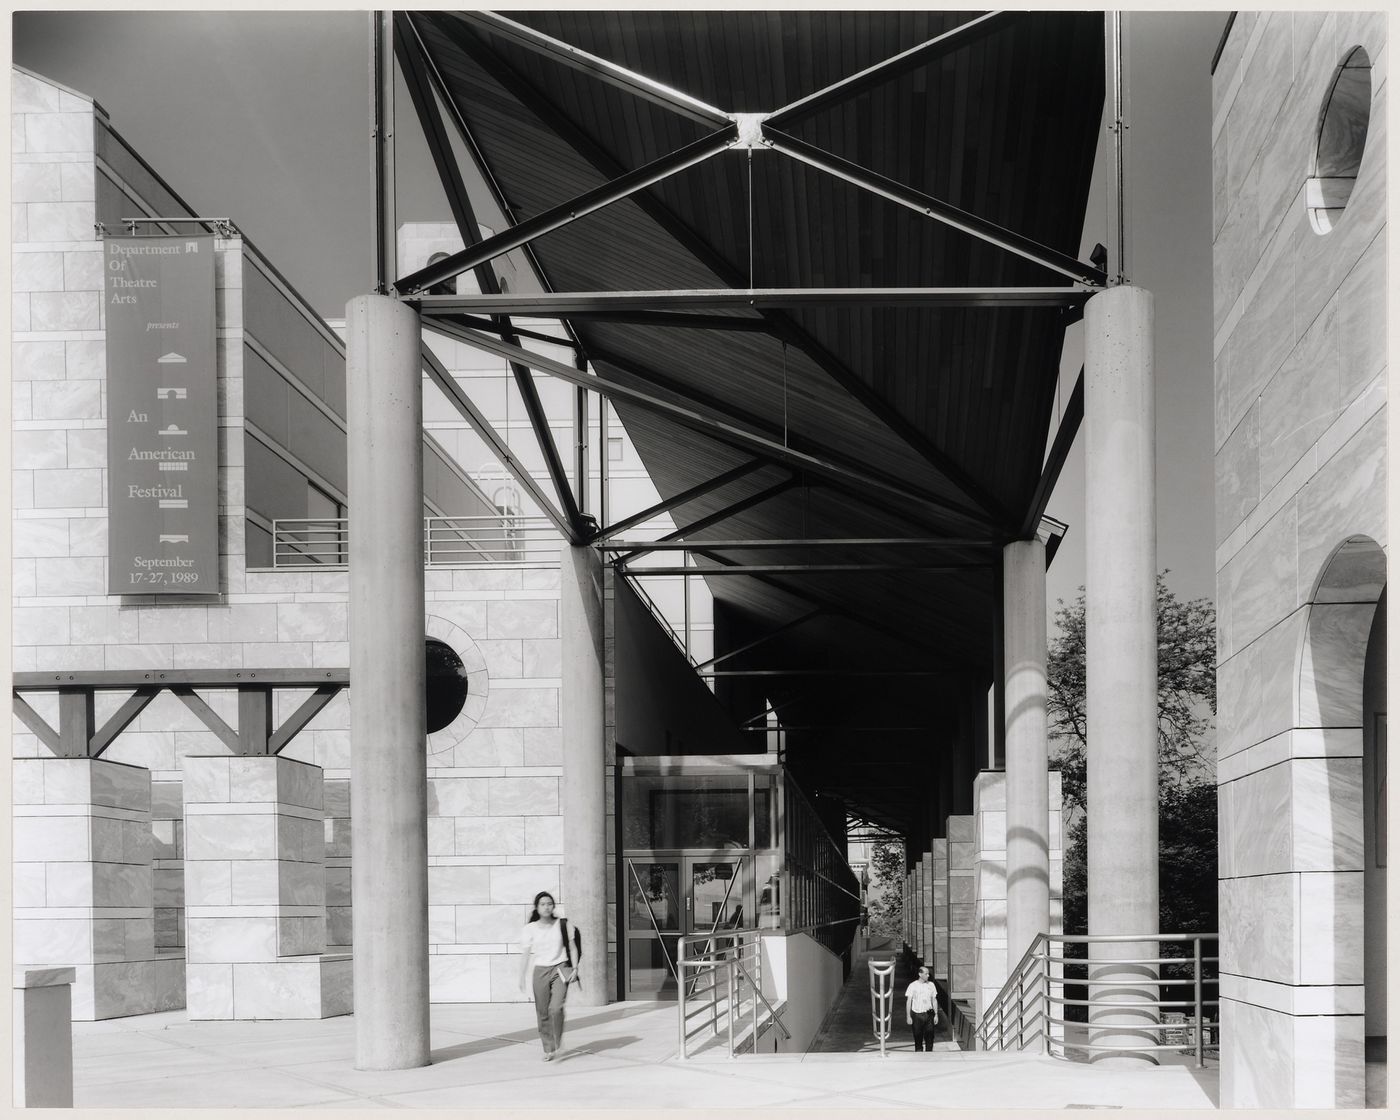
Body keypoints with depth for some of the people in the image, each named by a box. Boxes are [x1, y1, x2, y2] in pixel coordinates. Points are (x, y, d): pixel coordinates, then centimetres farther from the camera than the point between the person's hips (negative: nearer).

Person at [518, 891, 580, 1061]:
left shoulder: (562, 925, 2)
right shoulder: (530, 929, 1)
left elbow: (572, 948, 8)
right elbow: (525, 954, 1)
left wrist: (575, 968, -2)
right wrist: (522, 977, -4)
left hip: (560, 970, -1)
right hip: (540, 971, 1)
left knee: (556, 1008, -19)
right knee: (542, 1012, 2)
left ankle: (558, 1043, 0)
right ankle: (548, 1050, 14)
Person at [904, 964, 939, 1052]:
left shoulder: (931, 985, 6)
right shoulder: (913, 986, -3)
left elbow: (934, 1000, 12)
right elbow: (908, 1002, -2)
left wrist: (936, 1015, 8)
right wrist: (908, 1016, -6)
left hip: (929, 1014, 2)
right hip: (917, 1014, -2)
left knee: (930, 1037, -1)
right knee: (918, 1038, 3)